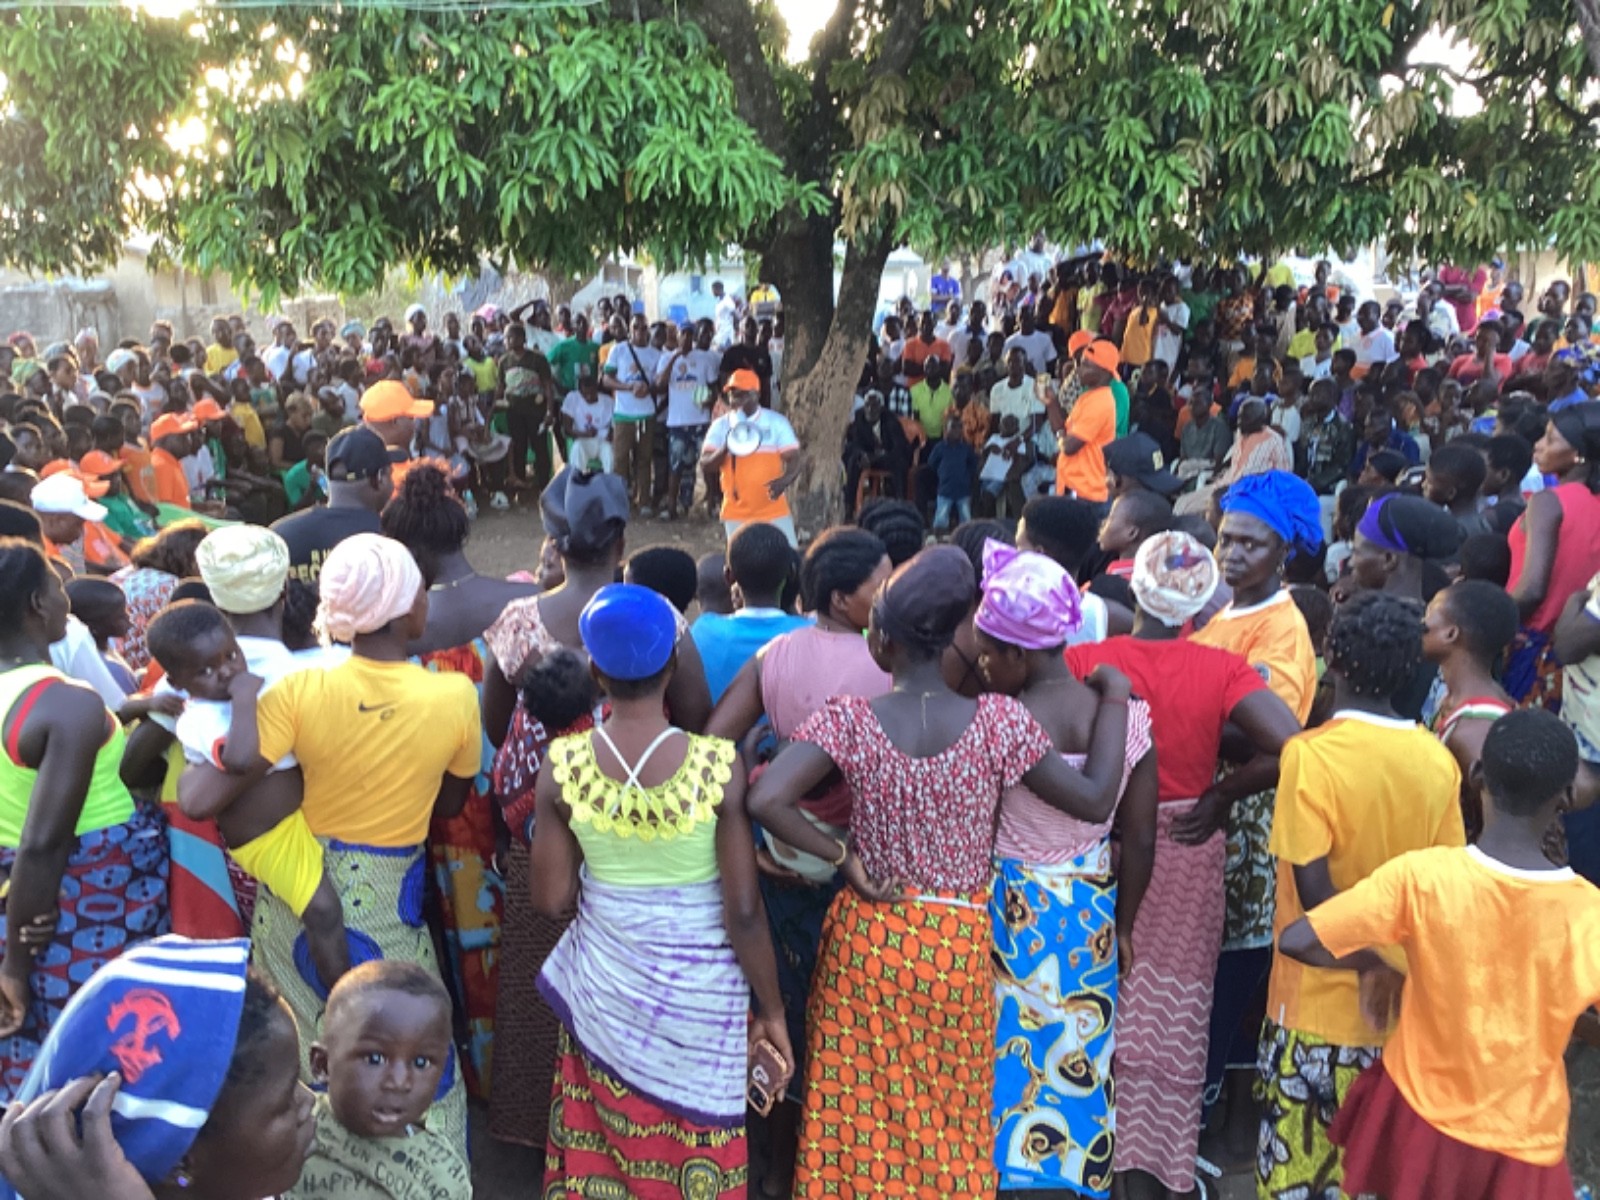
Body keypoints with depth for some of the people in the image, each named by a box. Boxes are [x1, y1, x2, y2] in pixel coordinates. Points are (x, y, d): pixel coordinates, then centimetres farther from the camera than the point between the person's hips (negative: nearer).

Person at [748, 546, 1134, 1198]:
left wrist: (842, 856, -11)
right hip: (959, 947, 1)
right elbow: (1094, 800, -8)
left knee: (857, 1108, 18)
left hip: (868, 937, 0)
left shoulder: (850, 719, -15)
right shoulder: (999, 719, -14)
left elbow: (765, 800, -25)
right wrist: (1116, 696, 2)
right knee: (950, 1114, 20)